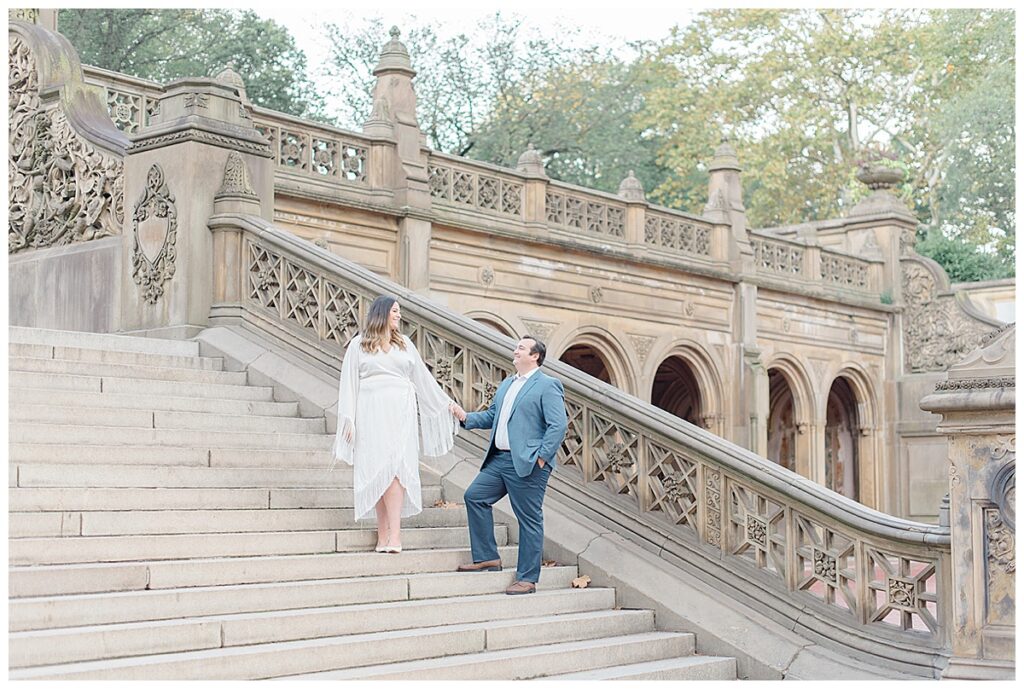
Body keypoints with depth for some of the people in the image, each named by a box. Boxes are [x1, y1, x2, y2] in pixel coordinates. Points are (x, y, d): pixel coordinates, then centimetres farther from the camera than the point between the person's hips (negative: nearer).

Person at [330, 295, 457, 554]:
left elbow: (422, 377, 21)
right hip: (371, 413, -1)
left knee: (394, 467, -12)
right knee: (376, 471, -3)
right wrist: (349, 419, -3)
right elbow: (349, 382, 4)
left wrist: (444, 402, 23)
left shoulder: (404, 344, 15)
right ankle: (383, 534, 2)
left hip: (400, 412, 1)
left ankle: (393, 535, -19)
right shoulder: (359, 345, 7)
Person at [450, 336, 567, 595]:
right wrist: (466, 417, 7)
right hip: (500, 459, 9)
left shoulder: (547, 386, -8)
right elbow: (491, 416, 23)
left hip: (527, 464, -9)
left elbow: (558, 425, -15)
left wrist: (541, 457, -17)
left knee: (529, 520, -1)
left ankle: (527, 579, 6)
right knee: (474, 496, 7)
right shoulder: (507, 384, 18)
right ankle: (487, 558, 16)